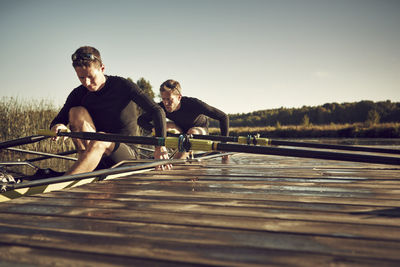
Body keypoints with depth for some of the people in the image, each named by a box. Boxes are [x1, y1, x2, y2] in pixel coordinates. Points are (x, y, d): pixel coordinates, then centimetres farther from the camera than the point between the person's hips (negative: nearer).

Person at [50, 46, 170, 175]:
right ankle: (86, 167, -27)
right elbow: (56, 121, 0)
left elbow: (157, 111, -16)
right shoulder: (78, 94, 0)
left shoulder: (122, 86, -10)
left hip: (125, 154, -4)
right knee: (77, 112, -15)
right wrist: (57, 126, -27)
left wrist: (160, 146, -28)